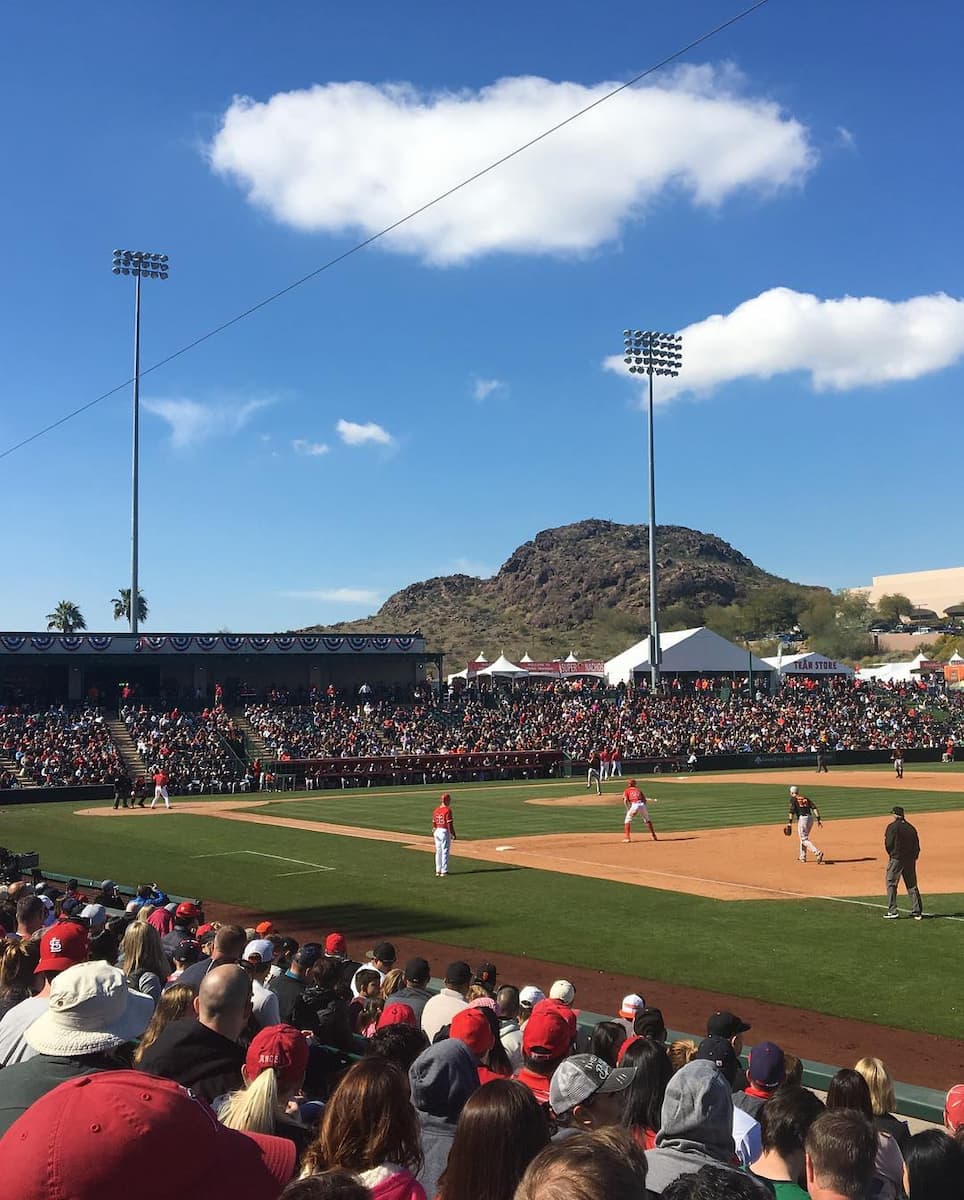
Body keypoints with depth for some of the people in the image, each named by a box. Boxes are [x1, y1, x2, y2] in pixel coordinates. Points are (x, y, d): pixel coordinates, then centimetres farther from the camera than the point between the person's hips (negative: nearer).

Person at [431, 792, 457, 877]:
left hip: (437, 832, 7)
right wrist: (453, 834, -9)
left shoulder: (436, 810, 6)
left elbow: (434, 824, 11)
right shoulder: (447, 810, -14)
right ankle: (444, 871, 3)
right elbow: (450, 824, -16)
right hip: (445, 832, -7)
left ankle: (438, 871, 17)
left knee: (438, 851, 13)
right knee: (445, 851, 0)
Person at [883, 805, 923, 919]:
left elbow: (888, 844, -10)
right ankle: (917, 911, 10)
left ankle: (892, 911, -3)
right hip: (910, 860, 6)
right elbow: (917, 846, 10)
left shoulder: (893, 826, -7)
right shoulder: (911, 827, 11)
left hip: (896, 859, -6)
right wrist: (914, 857, 15)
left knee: (891, 883, 2)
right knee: (912, 885, 11)